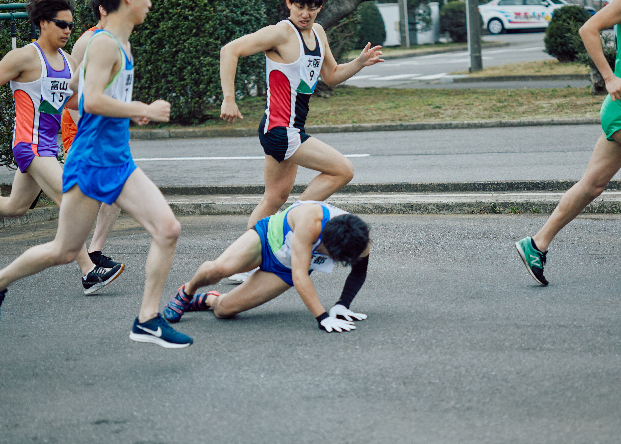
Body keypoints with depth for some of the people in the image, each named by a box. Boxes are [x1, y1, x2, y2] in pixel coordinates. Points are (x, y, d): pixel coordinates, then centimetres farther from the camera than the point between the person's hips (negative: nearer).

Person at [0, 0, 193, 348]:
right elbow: (92, 100, -24)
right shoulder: (104, 43, -13)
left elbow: (74, 86, 26)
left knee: (168, 230, -8)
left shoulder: (122, 45, 15)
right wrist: (145, 110, -17)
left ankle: (148, 320, -4)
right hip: (91, 163, -8)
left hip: (120, 163, 8)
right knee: (64, 251, 4)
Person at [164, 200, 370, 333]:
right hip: (267, 238, -4)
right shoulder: (310, 219, -41)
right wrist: (323, 318, -43)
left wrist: (342, 305, -13)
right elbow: (299, 276, -40)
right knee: (219, 268, -34)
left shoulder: (361, 244, -26)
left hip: (284, 272, 4)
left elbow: (359, 270, 0)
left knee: (223, 310, -9)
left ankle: (208, 300, 30)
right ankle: (187, 292, 3)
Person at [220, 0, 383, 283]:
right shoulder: (283, 32, -15)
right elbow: (229, 51, -19)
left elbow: (332, 77, 23)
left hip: (291, 129, 10)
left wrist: (360, 63, 5)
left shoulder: (318, 33, 12)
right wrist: (229, 99, -24)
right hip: (280, 130, -10)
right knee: (343, 170, -11)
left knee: (276, 198, 16)